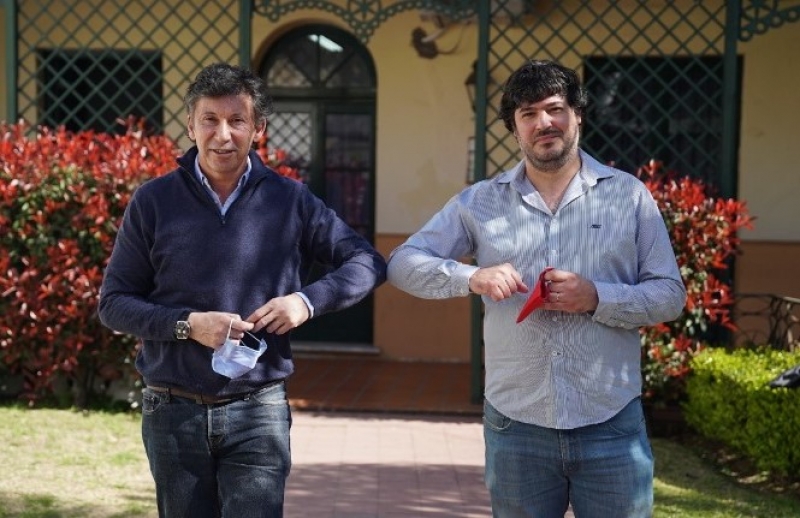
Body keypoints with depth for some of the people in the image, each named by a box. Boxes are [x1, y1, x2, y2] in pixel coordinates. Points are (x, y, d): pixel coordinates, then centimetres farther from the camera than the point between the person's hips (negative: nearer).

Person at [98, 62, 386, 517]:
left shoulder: (290, 201, -1)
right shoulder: (154, 201, -2)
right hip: (173, 412, 1)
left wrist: (308, 300, -14)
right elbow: (114, 303, 0)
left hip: (258, 412, -1)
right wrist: (188, 324, -16)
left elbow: (368, 262, 4)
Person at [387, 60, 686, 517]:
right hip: (515, 425, 1)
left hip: (612, 424, -1)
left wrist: (597, 298, -16)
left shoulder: (629, 195, 2)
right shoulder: (480, 202, 5)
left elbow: (670, 295, 1)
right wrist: (471, 276, -15)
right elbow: (404, 263, 3)